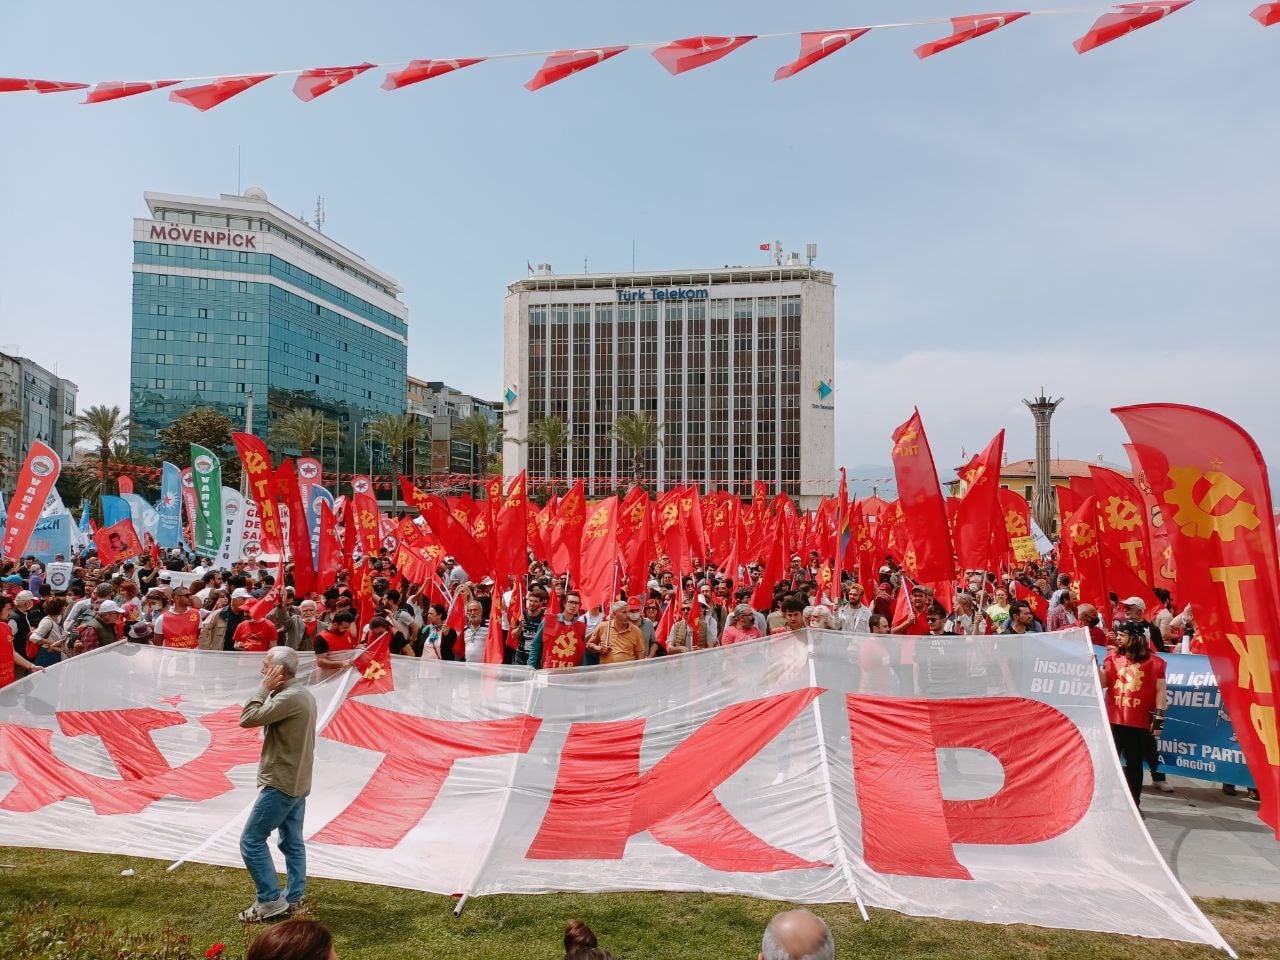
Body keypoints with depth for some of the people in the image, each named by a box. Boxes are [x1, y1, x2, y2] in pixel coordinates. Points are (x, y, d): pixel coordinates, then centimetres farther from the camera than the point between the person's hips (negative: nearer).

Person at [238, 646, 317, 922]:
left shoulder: (290, 697, -22)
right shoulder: (303, 694, 11)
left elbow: (247, 718, -20)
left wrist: (265, 688, -15)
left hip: (281, 783, -10)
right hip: (296, 781, 10)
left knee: (251, 840, -1)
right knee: (292, 842, 14)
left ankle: (270, 900, 3)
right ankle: (293, 898, 20)